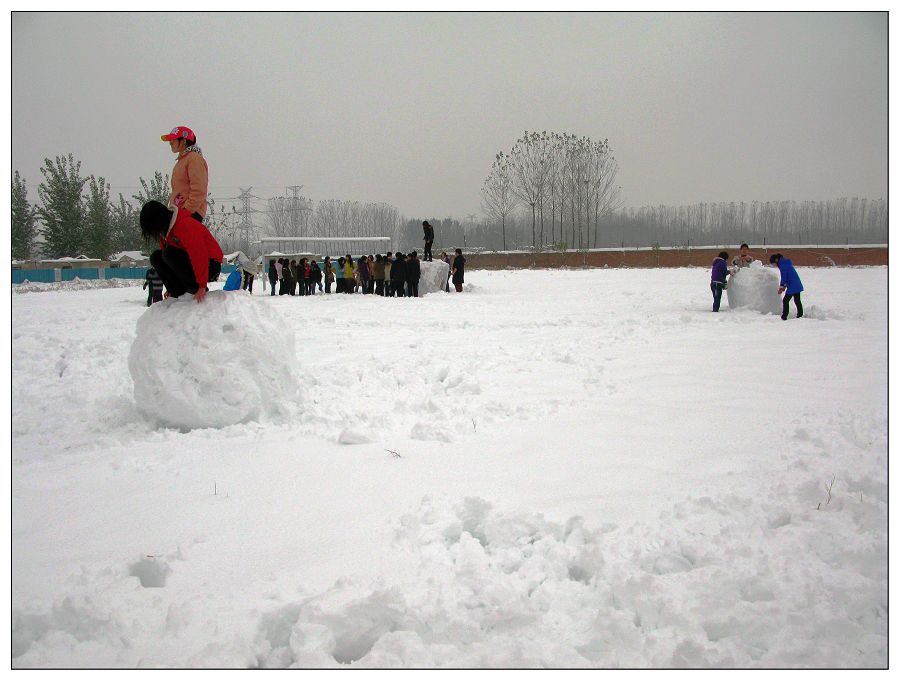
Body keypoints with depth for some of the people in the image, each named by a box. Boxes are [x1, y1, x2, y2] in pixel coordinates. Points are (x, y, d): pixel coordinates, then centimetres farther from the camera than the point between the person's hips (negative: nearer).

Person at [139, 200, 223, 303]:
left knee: (169, 254, -26)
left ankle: (195, 290, -15)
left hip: (210, 265, -9)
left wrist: (202, 286, -28)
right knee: (155, 257, -2)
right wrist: (171, 287, 11)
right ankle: (178, 294, -5)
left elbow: (199, 255, -29)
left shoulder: (185, 224, -25)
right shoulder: (165, 231, 5)